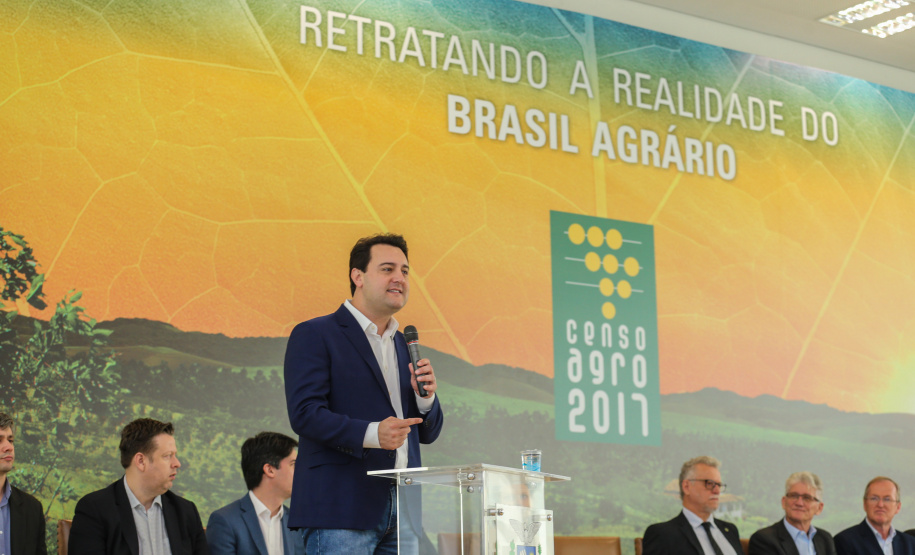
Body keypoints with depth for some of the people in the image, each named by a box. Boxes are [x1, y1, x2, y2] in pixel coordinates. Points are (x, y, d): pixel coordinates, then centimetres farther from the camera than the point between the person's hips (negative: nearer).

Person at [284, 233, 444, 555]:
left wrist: (425, 396, -1)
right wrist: (371, 434, -24)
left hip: (402, 512, 7)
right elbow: (303, 413, -13)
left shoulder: (405, 346, 21)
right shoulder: (314, 335, 0)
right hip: (341, 509, -7)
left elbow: (428, 433, 21)